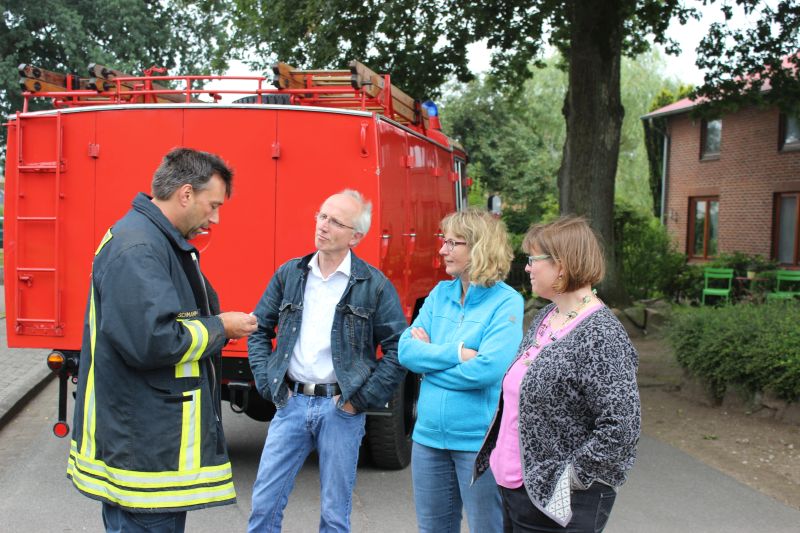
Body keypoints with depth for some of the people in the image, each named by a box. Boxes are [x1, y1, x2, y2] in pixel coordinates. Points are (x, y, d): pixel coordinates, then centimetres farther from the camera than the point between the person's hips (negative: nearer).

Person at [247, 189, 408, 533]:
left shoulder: (375, 285, -5)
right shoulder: (289, 274, 5)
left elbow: (398, 349, -4)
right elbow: (259, 330, 14)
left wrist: (362, 400, -7)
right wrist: (268, 384, 4)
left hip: (340, 409, -3)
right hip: (291, 403, 3)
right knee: (264, 504, 4)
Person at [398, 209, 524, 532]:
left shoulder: (506, 302, -11)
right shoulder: (439, 294, 7)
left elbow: (489, 368, -23)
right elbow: (406, 351, -2)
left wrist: (429, 356, -10)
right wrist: (456, 352, -16)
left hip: (479, 440, -6)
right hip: (429, 435, 6)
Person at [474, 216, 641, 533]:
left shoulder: (601, 336, -17)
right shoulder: (544, 319, 9)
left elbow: (620, 428, -22)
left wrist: (570, 478, -19)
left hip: (556, 503, -8)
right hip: (514, 490, 8)